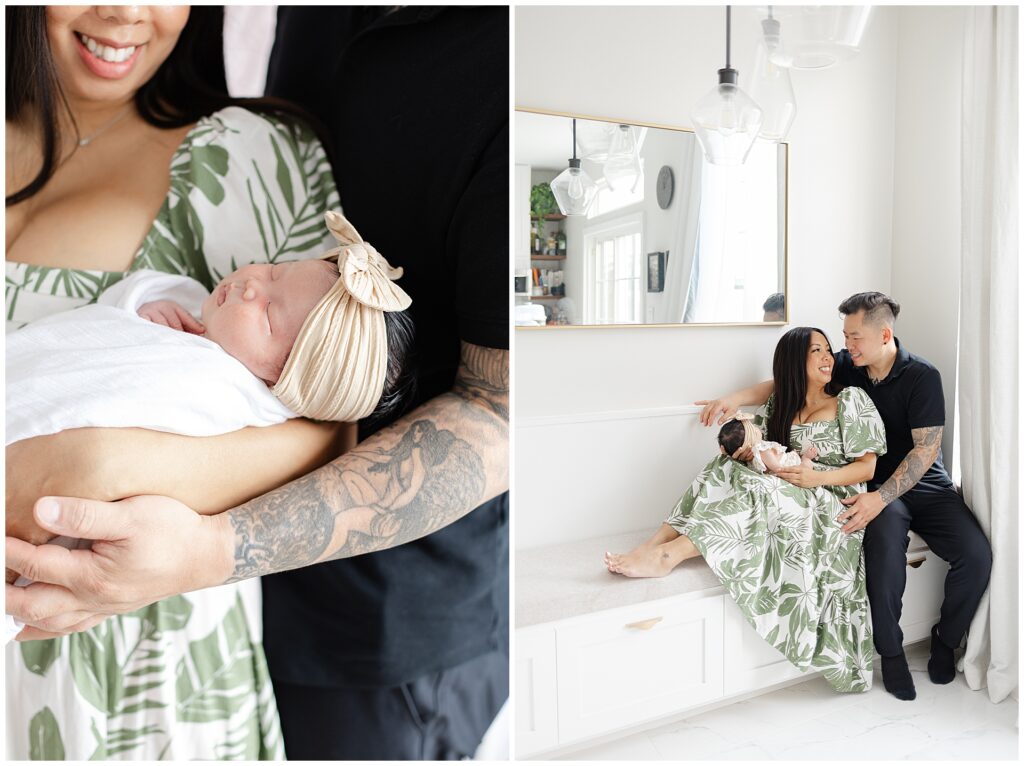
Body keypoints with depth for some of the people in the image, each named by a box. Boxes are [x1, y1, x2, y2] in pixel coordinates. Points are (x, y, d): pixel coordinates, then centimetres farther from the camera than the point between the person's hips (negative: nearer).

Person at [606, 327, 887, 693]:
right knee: (729, 466, -23)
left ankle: (668, 554, -43)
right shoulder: (779, 406, 15)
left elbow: (868, 466, -1)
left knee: (759, 489, -34)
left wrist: (817, 478, -18)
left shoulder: (851, 400, 2)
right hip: (787, 497, 5)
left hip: (834, 505, -4)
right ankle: (656, 543, -36)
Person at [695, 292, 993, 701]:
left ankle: (945, 639, 7)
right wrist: (733, 398, -10)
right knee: (885, 547, -31)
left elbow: (926, 449, -16)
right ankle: (890, 652, -11)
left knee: (976, 554, -22)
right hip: (878, 485, 0)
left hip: (925, 484, 0)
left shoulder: (922, 376, -12)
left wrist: (880, 498, -27)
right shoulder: (845, 366, -3)